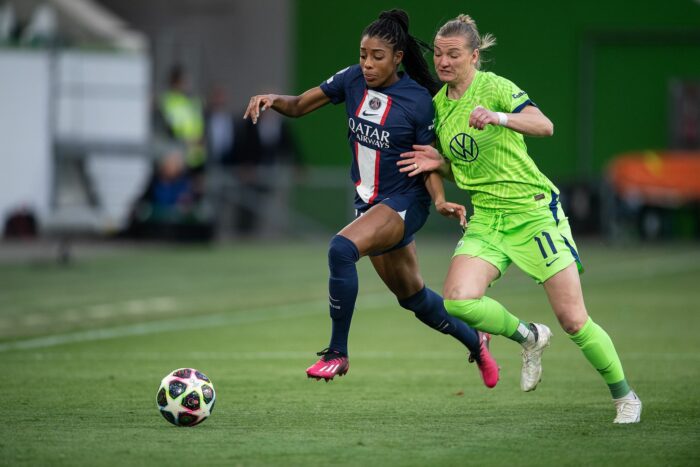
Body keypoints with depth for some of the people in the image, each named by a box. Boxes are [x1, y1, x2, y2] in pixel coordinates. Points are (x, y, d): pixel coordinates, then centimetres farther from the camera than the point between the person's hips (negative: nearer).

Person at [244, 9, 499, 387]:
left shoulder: (418, 101, -16)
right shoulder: (352, 80, -3)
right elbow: (299, 106, 1)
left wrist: (440, 200, -26)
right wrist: (272, 99, -19)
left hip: (405, 202, -7)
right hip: (368, 201, 7)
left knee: (341, 249, -32)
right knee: (412, 296, 19)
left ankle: (337, 354, -21)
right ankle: (475, 343, 45)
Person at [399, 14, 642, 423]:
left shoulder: (493, 87, -11)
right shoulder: (438, 105, 9)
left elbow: (544, 126, -28)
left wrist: (499, 117, -44)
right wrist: (438, 163, 0)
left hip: (534, 212, -6)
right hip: (485, 218, 6)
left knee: (573, 320, -7)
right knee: (458, 300, -19)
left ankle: (625, 396, 14)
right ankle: (529, 337, 8)